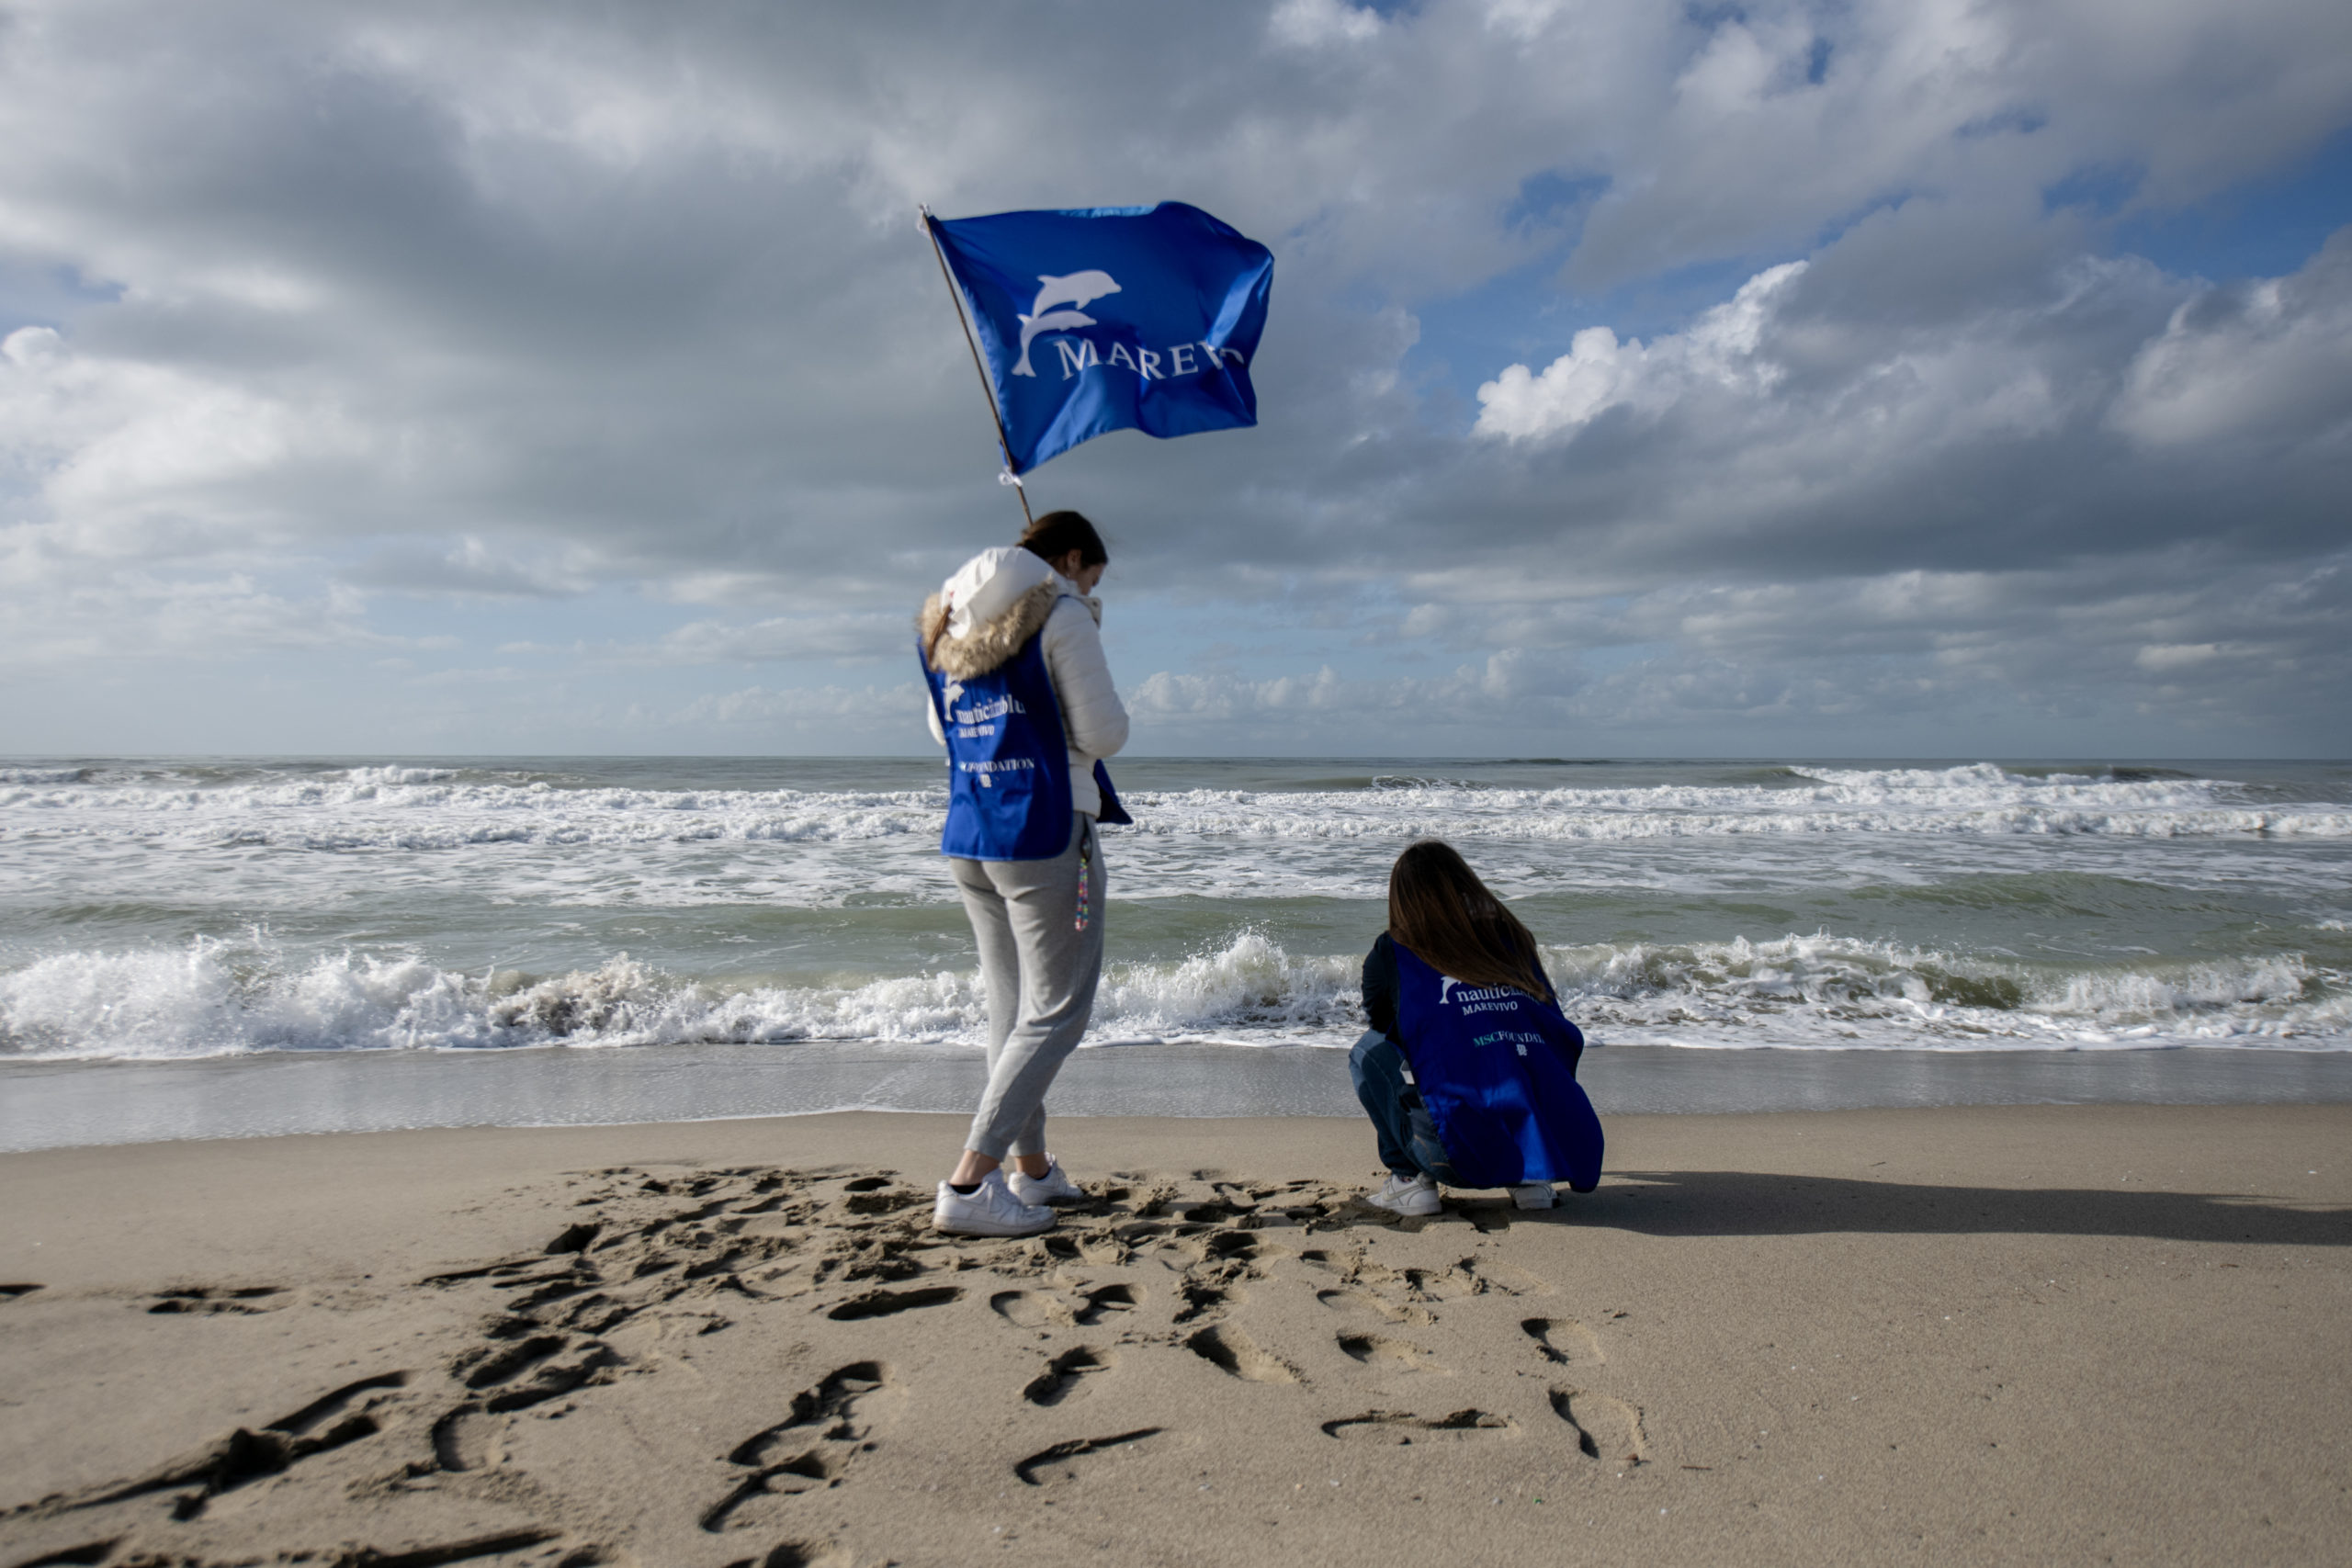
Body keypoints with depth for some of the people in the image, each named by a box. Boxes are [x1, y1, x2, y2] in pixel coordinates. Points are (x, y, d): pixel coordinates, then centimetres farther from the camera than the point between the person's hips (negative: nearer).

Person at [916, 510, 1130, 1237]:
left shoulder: (943, 620, 15)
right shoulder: (1061, 614, -7)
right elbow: (1104, 735, -11)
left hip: (967, 837, 8)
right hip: (1045, 834, -8)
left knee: (1009, 1006, 16)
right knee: (1055, 1012, -2)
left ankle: (1032, 1168, 27)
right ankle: (967, 1185, -7)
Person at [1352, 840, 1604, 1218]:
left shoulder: (1389, 955, 10)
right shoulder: (1513, 939, 17)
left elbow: (1384, 1034, 28)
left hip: (1466, 1155, -3)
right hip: (1563, 1141, 4)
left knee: (1367, 1051, 18)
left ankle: (1410, 1178, 9)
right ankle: (1532, 1177, 17)